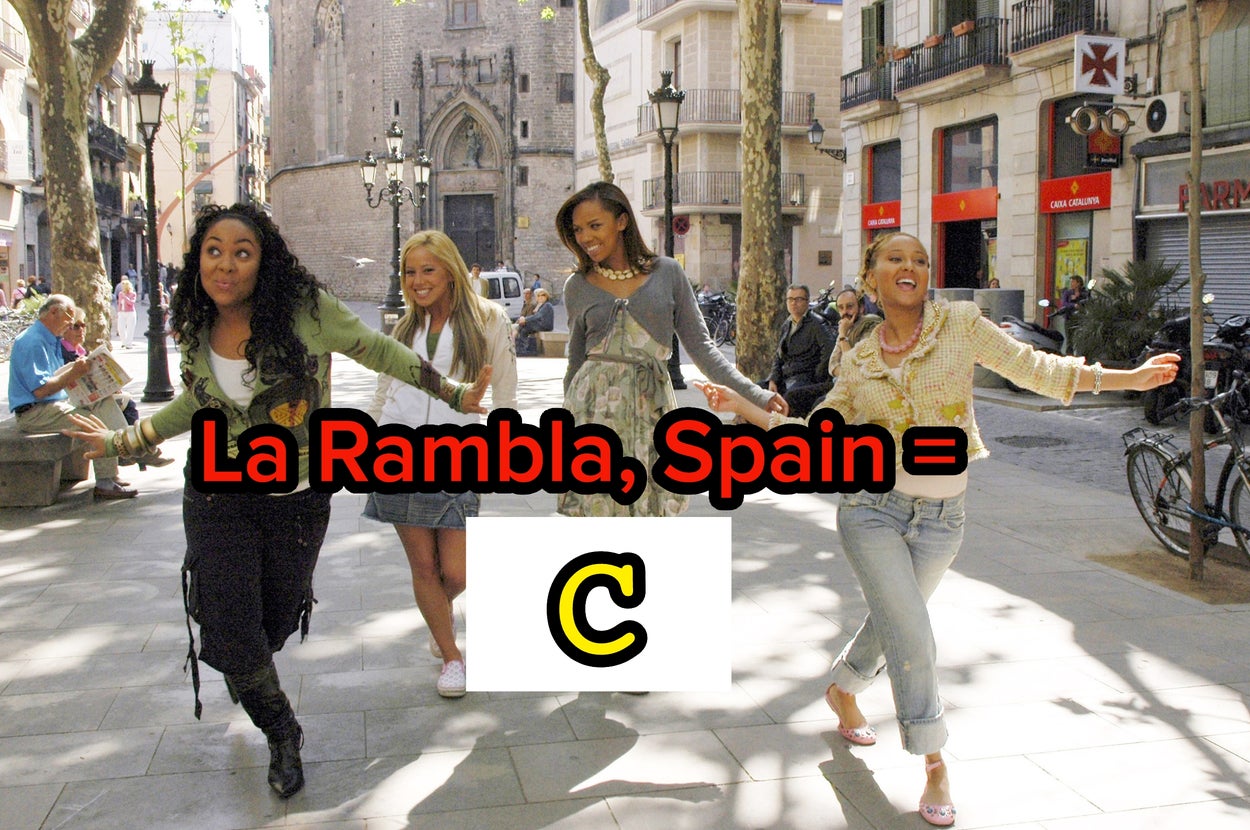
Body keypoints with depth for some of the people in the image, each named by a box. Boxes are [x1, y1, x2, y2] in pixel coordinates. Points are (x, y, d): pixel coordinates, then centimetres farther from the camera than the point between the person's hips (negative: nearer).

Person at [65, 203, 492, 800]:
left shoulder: (304, 310, -18)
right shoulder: (198, 330, -5)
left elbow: (377, 351, -7)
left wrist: (454, 394, -6)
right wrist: (122, 441, 17)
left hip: (298, 502, -1)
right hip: (219, 500, 2)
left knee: (279, 620, 18)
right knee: (231, 633, -3)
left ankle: (243, 676, 56)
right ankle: (281, 733, 27)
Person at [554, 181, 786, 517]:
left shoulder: (667, 272, 3)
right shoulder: (578, 287, 7)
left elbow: (700, 345, 3)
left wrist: (754, 394, -5)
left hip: (652, 407, 0)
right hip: (594, 407, 0)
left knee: (650, 513, 0)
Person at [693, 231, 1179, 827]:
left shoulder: (960, 324, -4)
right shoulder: (860, 361, 0)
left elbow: (1033, 369, -3)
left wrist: (1131, 377, -9)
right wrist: (740, 407, -1)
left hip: (940, 515, 2)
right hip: (872, 506, -1)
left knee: (892, 620, 19)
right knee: (912, 636, -9)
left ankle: (843, 691, 51)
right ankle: (934, 765, 9)